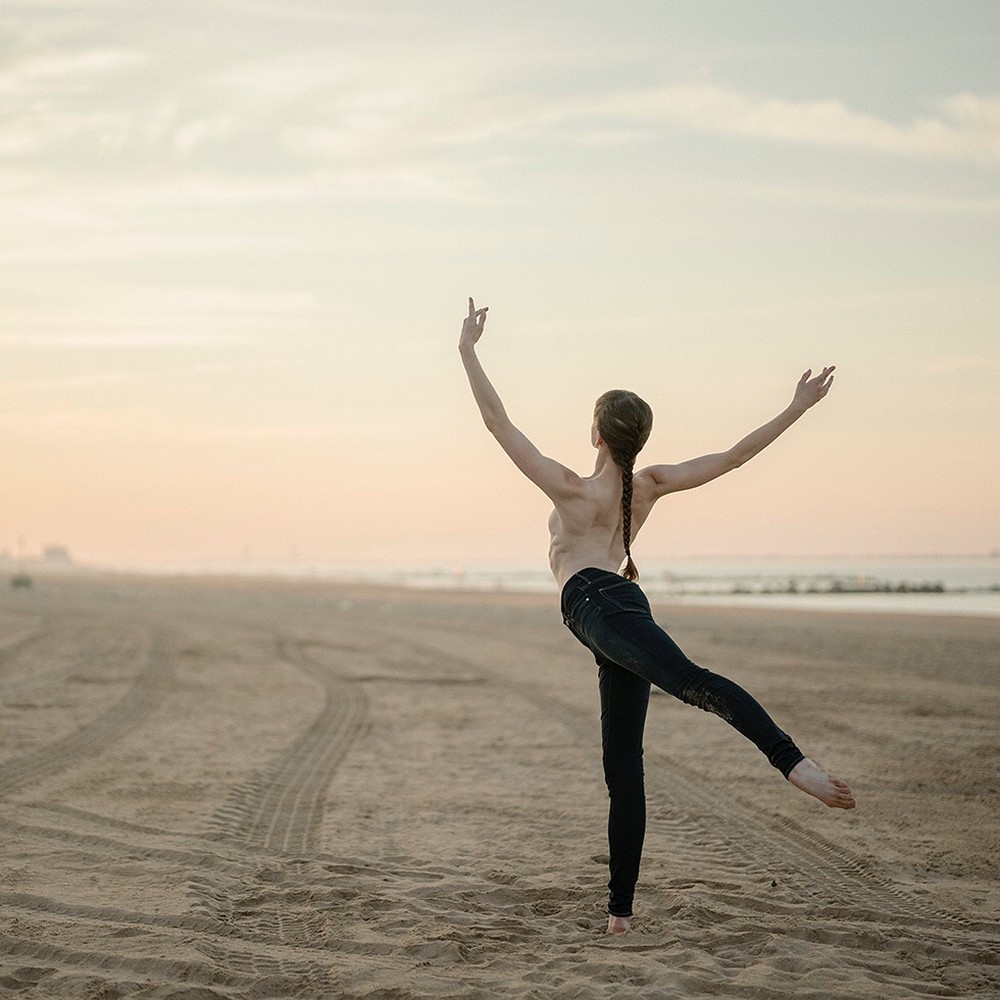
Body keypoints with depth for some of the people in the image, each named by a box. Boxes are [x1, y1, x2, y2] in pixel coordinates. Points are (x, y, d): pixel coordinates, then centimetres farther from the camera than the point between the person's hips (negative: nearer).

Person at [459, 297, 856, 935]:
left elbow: (498, 422, 0)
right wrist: (798, 408, 24)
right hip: (627, 610, 7)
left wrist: (468, 351, 3)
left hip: (594, 604, -7)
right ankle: (621, 910, 5)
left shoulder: (572, 490, 2)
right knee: (623, 766, 6)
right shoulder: (650, 486, 15)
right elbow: (734, 456, 18)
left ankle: (793, 762, -56)